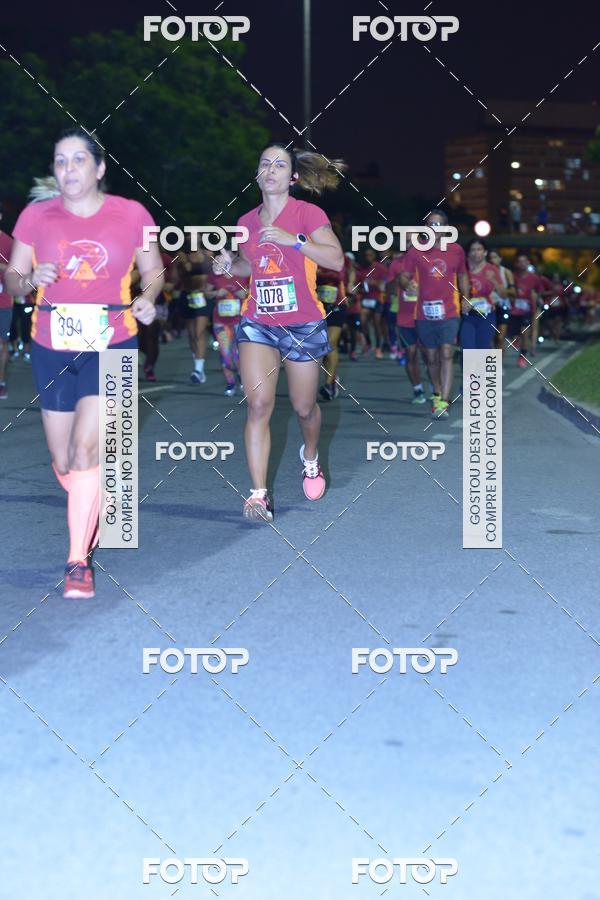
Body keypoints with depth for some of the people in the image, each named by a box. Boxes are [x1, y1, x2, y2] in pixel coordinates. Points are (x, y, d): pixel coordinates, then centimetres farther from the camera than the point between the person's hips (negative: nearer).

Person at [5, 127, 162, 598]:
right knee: (63, 461, 9)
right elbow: (11, 278, 5)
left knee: (85, 450, -15)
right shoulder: (36, 216, -1)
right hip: (52, 350, 2)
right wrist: (30, 280, -18)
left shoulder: (132, 215, -3)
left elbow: (153, 269, 9)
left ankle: (79, 560, -5)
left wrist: (147, 297, -12)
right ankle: (92, 512, 42)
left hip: (112, 348, -2)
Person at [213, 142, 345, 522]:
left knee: (304, 407, 10)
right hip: (257, 323, 3)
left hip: (303, 326, -3)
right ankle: (259, 494, -13)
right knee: (259, 404, -12)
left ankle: (310, 457, 44)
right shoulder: (248, 221, 8)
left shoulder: (308, 213, -6)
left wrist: (293, 240, -26)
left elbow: (336, 259, -17)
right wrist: (229, 264, 3)